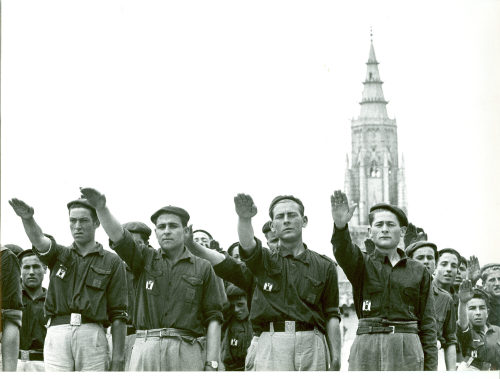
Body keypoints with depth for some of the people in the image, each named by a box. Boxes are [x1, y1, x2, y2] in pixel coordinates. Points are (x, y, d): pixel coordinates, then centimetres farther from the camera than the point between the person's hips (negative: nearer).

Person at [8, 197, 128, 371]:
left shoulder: (111, 262, 11)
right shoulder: (59, 254, 17)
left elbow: (118, 314, 5)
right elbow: (39, 240, -7)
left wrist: (118, 357, -3)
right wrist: (27, 218, -31)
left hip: (92, 334, -1)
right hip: (57, 333, 2)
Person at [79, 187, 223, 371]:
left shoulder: (202, 268, 10)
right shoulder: (145, 259, 14)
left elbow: (213, 317, 5)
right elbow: (118, 236, -5)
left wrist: (211, 363, -5)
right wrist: (101, 208, -24)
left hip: (186, 351, -1)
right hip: (146, 348, 1)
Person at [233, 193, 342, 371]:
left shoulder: (325, 266, 14)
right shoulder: (265, 260, 14)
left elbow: (332, 316, 11)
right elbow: (247, 243, -10)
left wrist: (336, 359, 1)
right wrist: (244, 218, -33)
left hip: (311, 344, 1)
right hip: (271, 343, -1)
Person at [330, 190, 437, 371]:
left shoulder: (419, 272, 13)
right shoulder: (363, 264, 10)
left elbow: (427, 322, 11)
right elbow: (343, 251, -14)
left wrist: (430, 368, 4)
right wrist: (340, 225, -37)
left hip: (407, 351, 1)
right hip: (366, 347, -1)